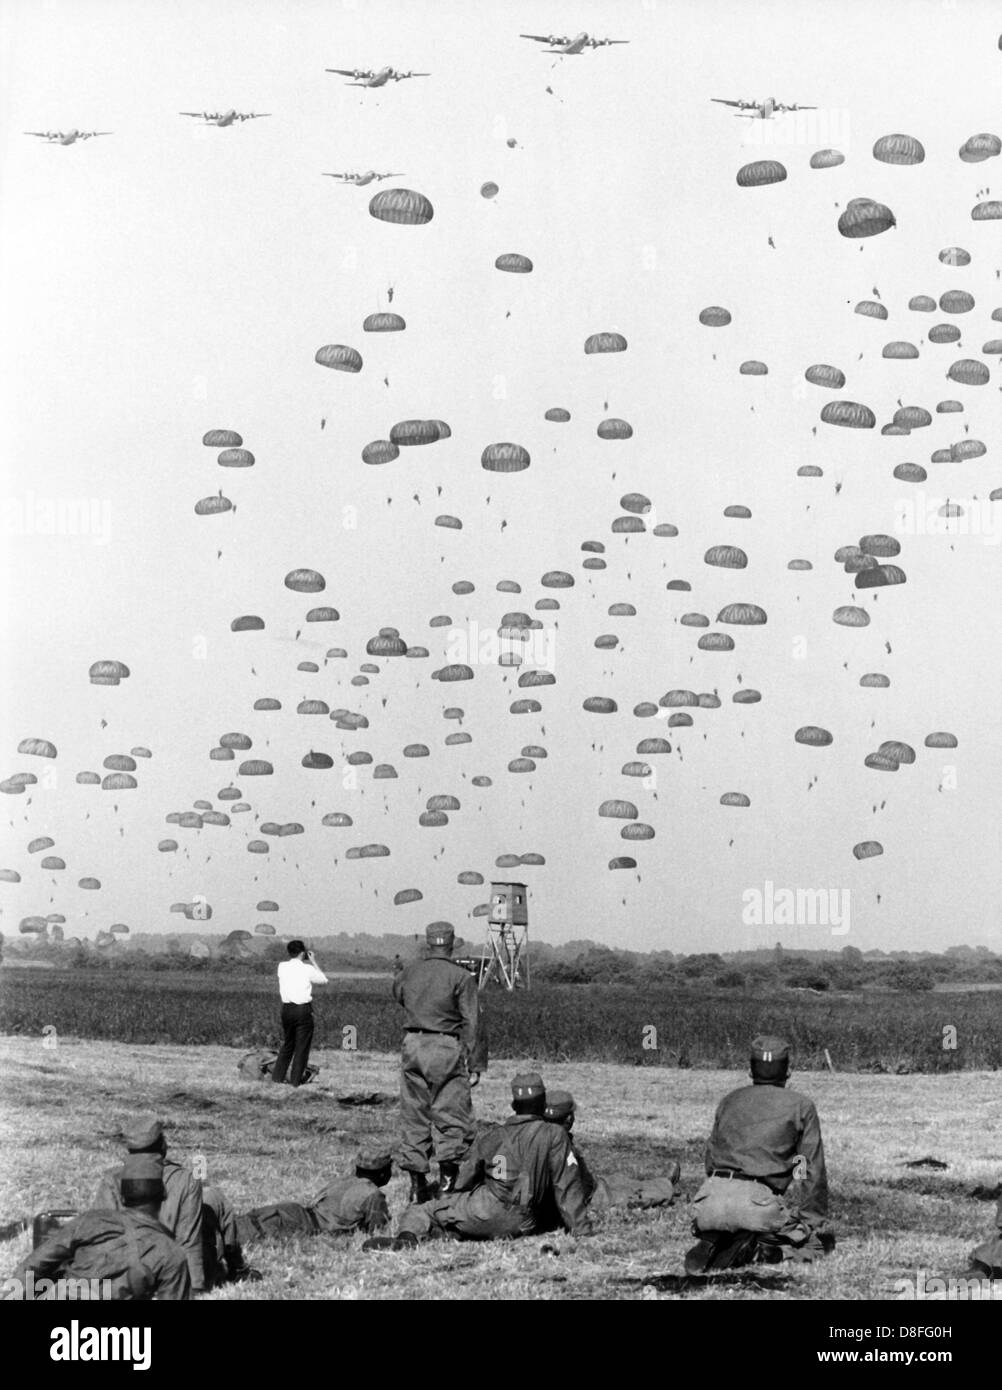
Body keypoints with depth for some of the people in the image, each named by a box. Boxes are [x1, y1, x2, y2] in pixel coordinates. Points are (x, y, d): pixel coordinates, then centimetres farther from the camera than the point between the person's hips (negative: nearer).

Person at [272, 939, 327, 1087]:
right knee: (302, 1046, 5)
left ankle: (277, 1075, 18)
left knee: (287, 1043, 20)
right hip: (303, 1009, -4)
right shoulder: (307, 969, -8)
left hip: (287, 1008, 4)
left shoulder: (282, 967, 2)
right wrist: (313, 962, 12)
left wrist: (308, 962, 20)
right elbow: (323, 980, 8)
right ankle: (295, 1080, 5)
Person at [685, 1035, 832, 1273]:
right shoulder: (800, 1105, 10)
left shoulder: (729, 1101, 24)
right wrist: (816, 1224, 13)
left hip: (710, 1200, 4)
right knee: (821, 1243, 14)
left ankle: (713, 1243, -2)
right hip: (758, 1201, -4)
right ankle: (754, 1251, -12)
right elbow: (814, 1172, 7)